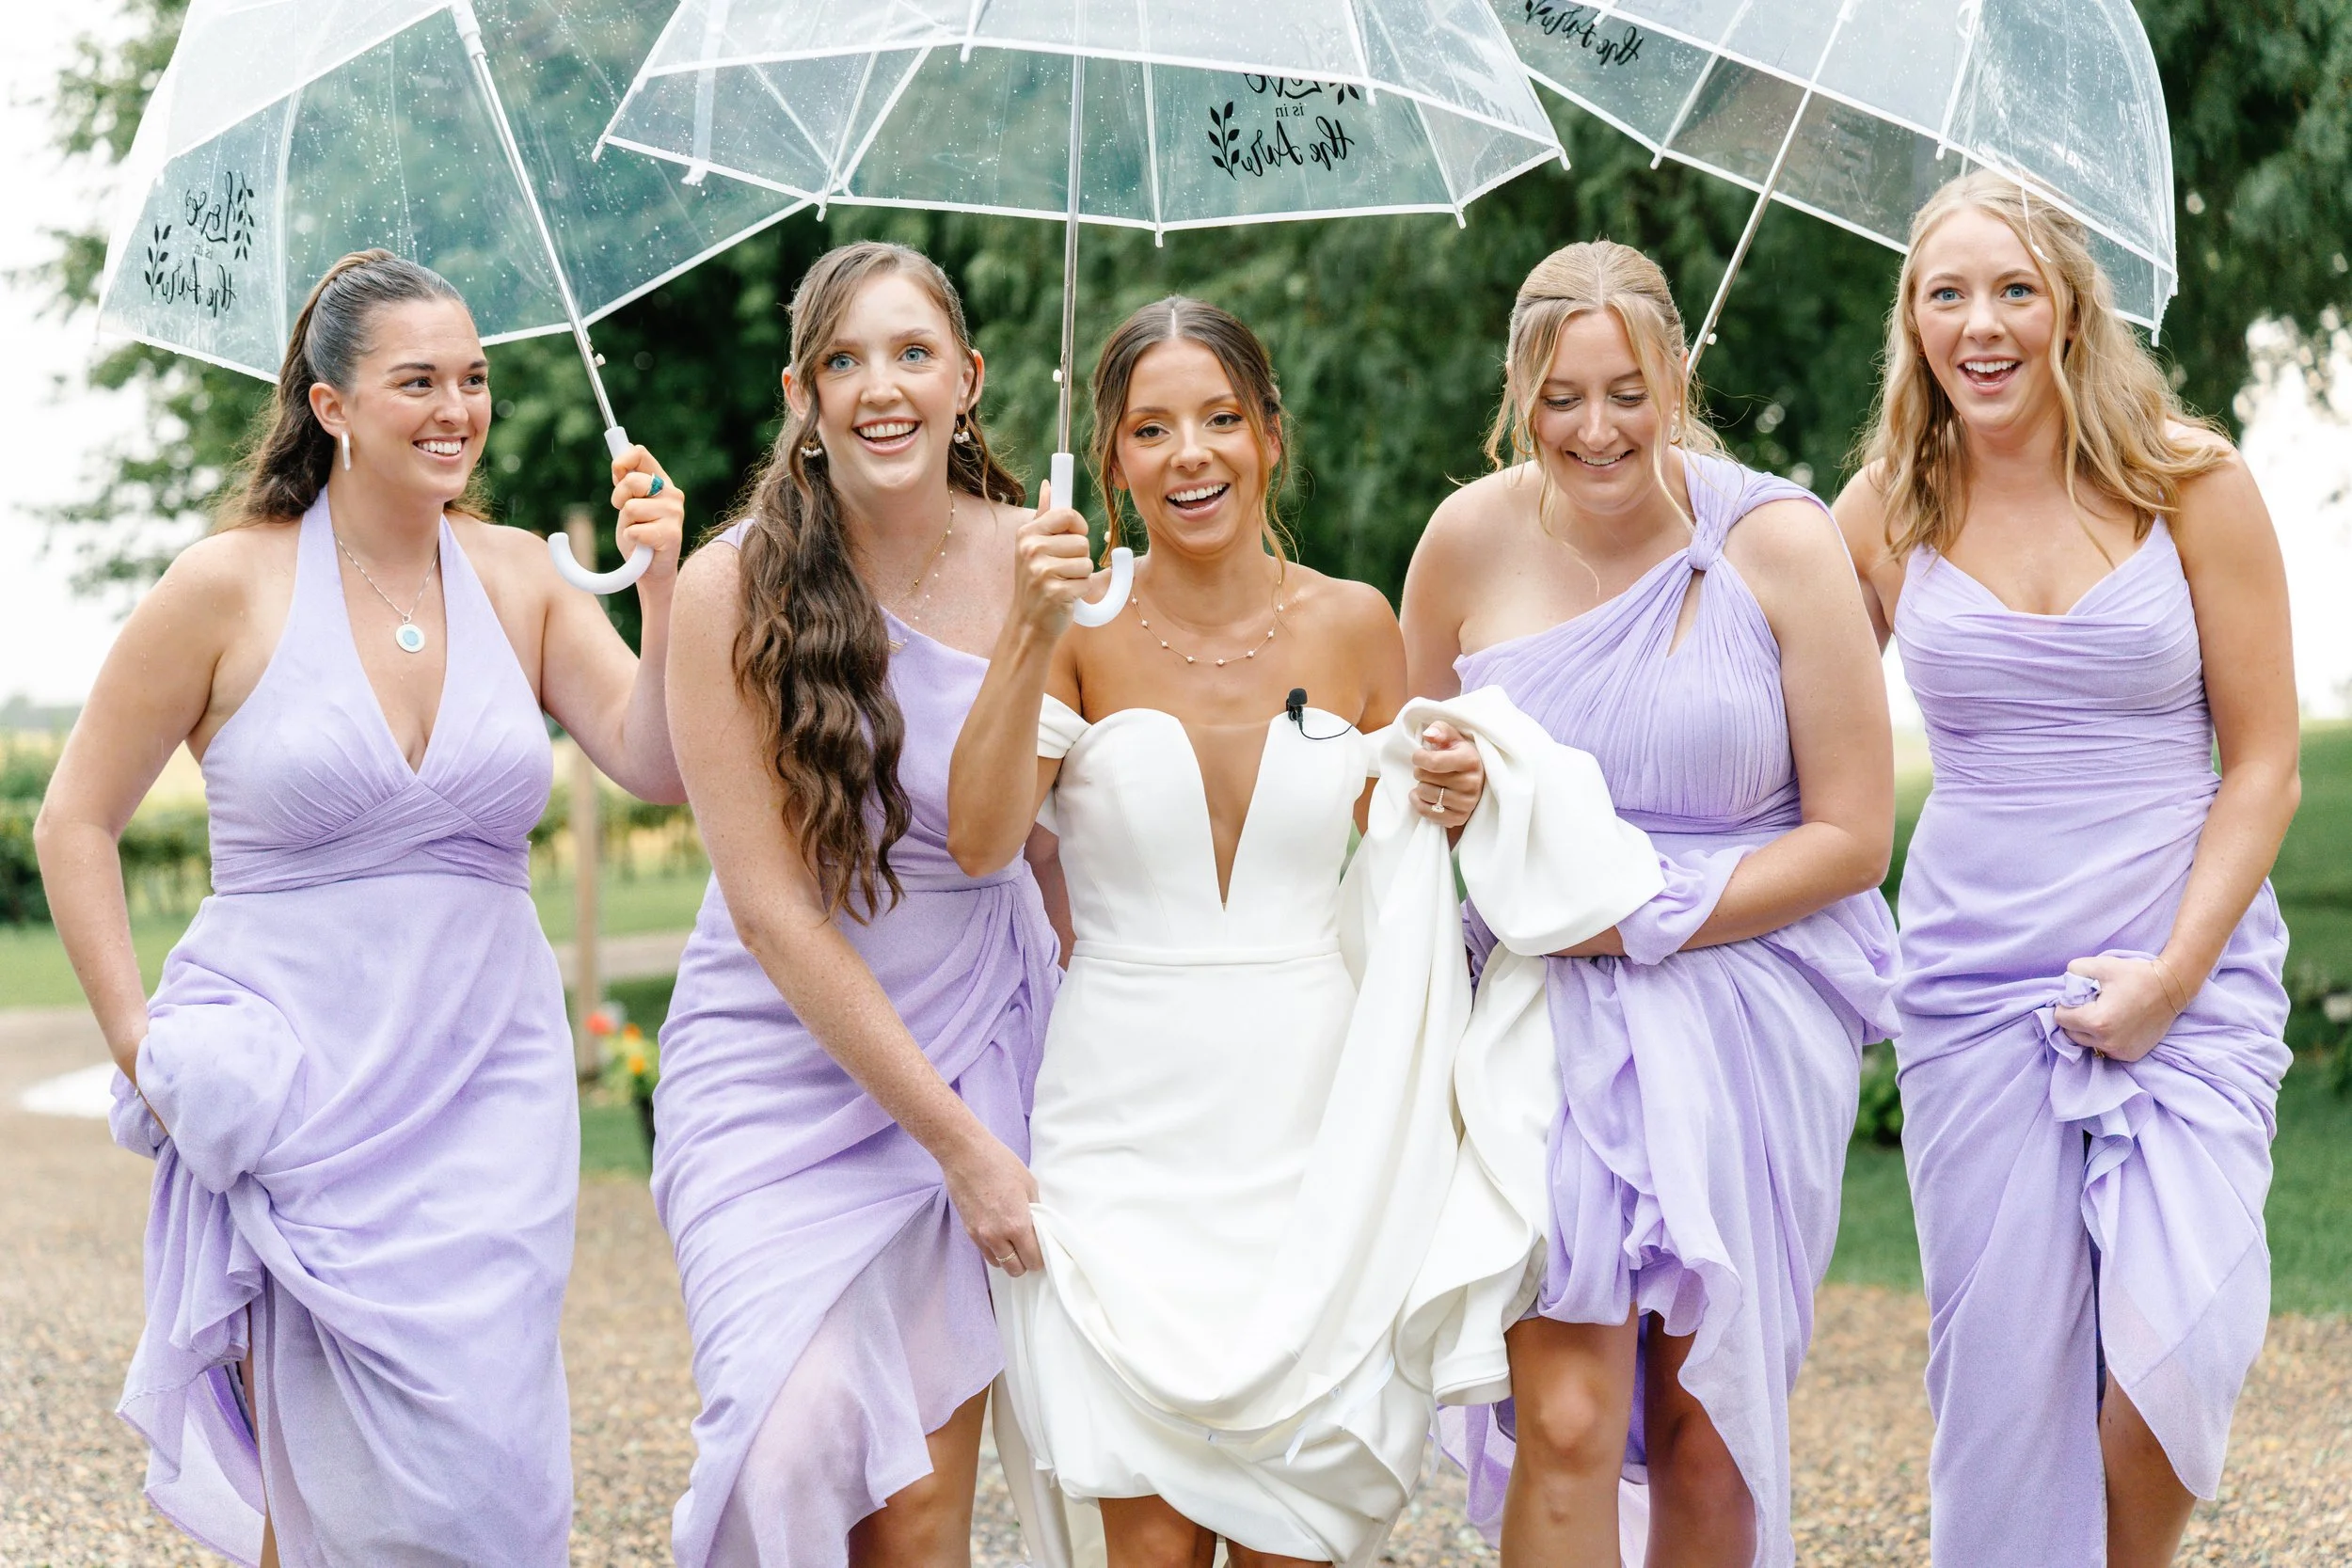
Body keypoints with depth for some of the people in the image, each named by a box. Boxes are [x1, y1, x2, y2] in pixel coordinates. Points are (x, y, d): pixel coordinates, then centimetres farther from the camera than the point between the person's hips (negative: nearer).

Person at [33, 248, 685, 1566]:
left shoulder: (517, 576, 7)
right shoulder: (230, 586, -3)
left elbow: (658, 765, 1)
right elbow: (78, 823, 4)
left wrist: (661, 584, -12)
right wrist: (138, 1040, -4)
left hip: (490, 1080, 3)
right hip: (301, 1088, -3)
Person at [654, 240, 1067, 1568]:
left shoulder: (1032, 564, -2)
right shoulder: (735, 589, -10)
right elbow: (772, 905, -12)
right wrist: (960, 1141, -12)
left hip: (977, 1046, 2)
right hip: (781, 1058, -2)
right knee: (804, 1445, -17)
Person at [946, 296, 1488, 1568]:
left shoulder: (1352, 626, 5)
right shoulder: (1084, 630, 0)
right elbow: (980, 841, -14)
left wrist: (1447, 811, -6)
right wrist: (1031, 636, -23)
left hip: (1317, 1123, 1)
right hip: (1127, 1123, -1)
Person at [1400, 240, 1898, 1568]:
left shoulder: (1778, 541, -7)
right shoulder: (1472, 538, 0)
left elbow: (1853, 836, -6)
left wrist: (1648, 919, -13)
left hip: (1748, 1004, -1)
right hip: (1550, 1012, 1)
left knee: (1705, 1421, 8)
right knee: (1564, 1420, -10)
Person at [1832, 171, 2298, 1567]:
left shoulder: (2191, 483, -1)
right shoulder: (1888, 512, 5)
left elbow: (2262, 767, 0)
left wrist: (2169, 975, -10)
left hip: (2190, 969, -2)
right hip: (1974, 978, 2)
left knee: (2176, 1336, -15)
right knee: (2004, 1362, 1)